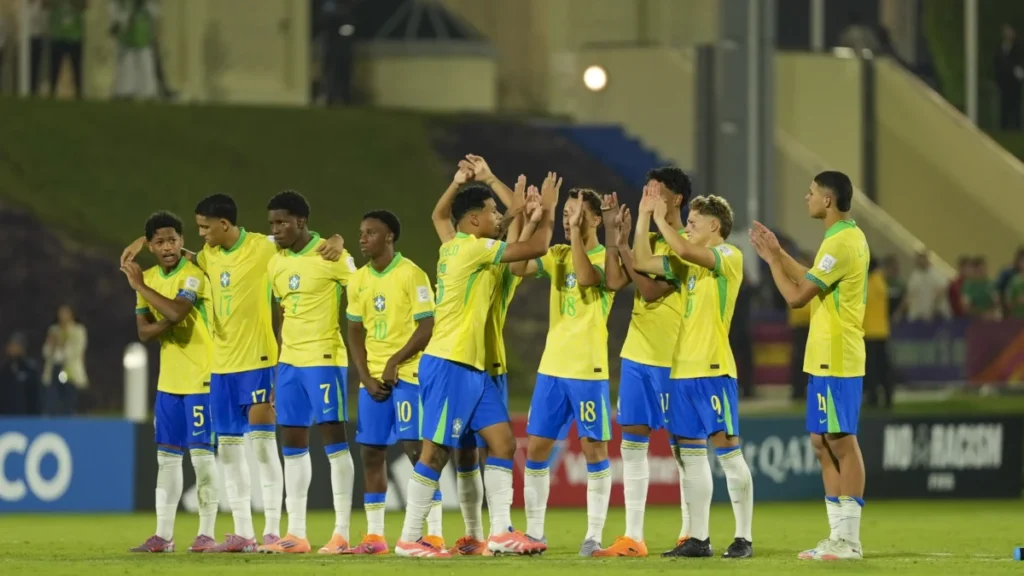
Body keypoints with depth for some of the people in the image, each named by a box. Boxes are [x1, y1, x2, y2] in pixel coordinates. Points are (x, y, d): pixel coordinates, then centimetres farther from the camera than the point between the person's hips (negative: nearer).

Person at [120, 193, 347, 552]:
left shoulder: (263, 248, -10)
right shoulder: (209, 256, 10)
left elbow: (311, 243, -8)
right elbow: (186, 259, 31)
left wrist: (336, 243, -29)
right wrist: (144, 243, 20)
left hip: (258, 360, -7)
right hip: (222, 363, 7)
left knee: (262, 441, -9)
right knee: (228, 446, 7)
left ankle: (272, 532, -6)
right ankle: (242, 533, 12)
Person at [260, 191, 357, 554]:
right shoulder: (275, 265, 11)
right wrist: (278, 370, 16)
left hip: (325, 359, -7)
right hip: (289, 361, 7)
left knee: (333, 438, -6)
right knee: (292, 443, 6)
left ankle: (341, 532, -3)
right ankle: (295, 534, 10)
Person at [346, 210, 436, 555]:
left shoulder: (411, 275, -9)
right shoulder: (358, 281, 10)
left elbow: (426, 328, -13)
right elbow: (355, 333, 13)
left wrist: (394, 363, -16)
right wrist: (366, 377, 1)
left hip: (408, 373, -6)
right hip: (373, 377, 6)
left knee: (416, 448, -10)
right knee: (370, 452, 4)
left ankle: (434, 534, -7)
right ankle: (374, 536, 10)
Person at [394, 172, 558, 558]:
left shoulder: (455, 247, 12)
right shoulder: (472, 248, -13)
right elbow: (536, 248, -12)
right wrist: (548, 209, 3)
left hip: (472, 367, 10)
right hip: (448, 366, -10)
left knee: (503, 440, 4)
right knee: (436, 451, -6)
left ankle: (501, 533, 2)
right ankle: (409, 539, -1)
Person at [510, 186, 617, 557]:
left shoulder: (607, 258, -6)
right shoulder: (558, 255, 11)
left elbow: (586, 276, -26)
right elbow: (517, 267, -2)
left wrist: (576, 231, -22)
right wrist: (527, 223, -8)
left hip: (588, 369, -6)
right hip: (551, 367, 6)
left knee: (594, 447, -3)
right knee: (535, 447, 5)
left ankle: (595, 534, 2)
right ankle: (534, 532, 12)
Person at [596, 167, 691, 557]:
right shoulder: (648, 242, 12)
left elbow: (651, 290, -18)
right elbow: (615, 281, 1)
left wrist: (624, 246, -16)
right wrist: (611, 233, -2)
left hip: (672, 359, -7)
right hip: (637, 354, 7)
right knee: (632, 443, 4)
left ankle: (690, 534, 7)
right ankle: (633, 536, 5)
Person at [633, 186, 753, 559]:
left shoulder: (730, 257, -7)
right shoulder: (689, 262, 16)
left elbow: (684, 250, -23)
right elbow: (640, 262, 13)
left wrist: (661, 218, -10)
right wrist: (644, 217, 8)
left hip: (713, 369, -8)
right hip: (682, 370, 8)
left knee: (727, 449, -6)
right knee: (690, 455, 8)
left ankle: (743, 537, -3)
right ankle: (699, 538, 12)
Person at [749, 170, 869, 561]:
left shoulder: (840, 244, -17)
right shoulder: (850, 238, 14)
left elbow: (796, 296, -16)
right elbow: (812, 283, 23)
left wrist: (771, 259, -4)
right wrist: (778, 253, 21)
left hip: (835, 362, -10)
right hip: (826, 359, 10)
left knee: (841, 443, -7)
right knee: (824, 443, 11)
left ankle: (848, 541, -6)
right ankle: (839, 536, 13)